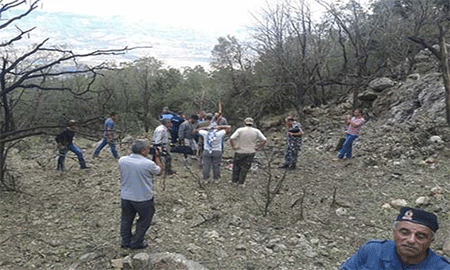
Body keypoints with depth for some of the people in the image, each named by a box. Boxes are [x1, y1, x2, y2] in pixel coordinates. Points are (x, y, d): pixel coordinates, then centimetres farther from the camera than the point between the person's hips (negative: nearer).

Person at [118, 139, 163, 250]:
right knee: (144, 220, 18)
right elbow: (159, 171, -2)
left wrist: (132, 154, 8)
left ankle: (125, 241, 36)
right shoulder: (149, 164, -23)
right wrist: (157, 157, 7)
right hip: (144, 199, -4)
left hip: (125, 197, 4)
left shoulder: (122, 160, -10)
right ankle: (136, 243, 27)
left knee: (126, 220, 22)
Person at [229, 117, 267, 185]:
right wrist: (257, 148, -4)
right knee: (245, 167, 14)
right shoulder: (256, 131, -6)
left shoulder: (240, 130, -13)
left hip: (240, 152, -1)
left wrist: (233, 146, -8)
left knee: (236, 166, 19)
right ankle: (240, 181, 19)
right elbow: (264, 140, -10)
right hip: (250, 152, 1)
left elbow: (231, 139, -22)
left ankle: (234, 180, 29)